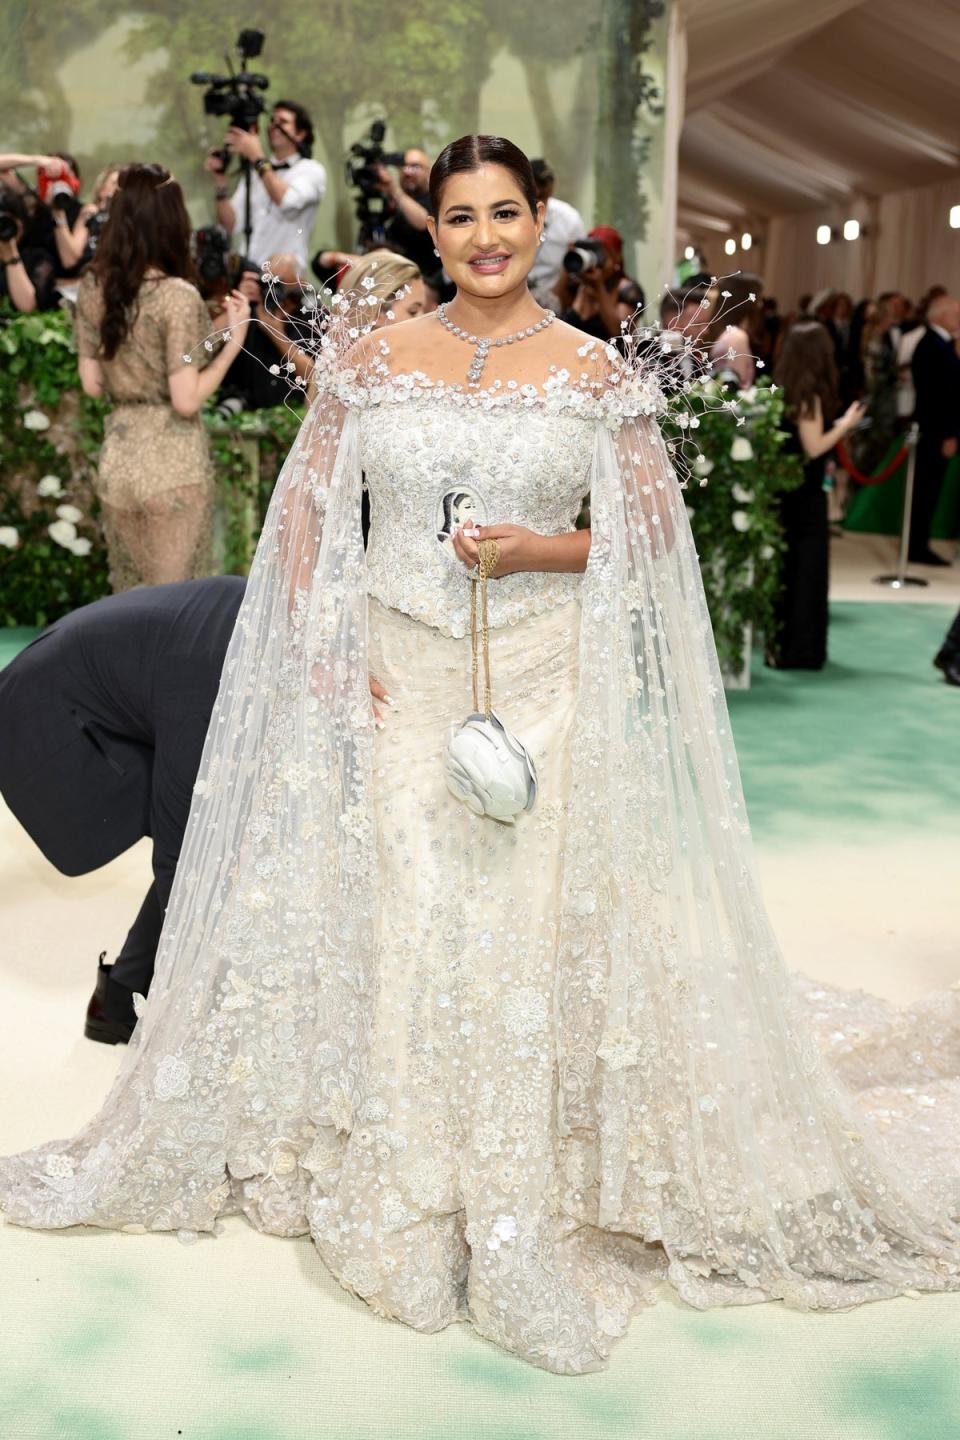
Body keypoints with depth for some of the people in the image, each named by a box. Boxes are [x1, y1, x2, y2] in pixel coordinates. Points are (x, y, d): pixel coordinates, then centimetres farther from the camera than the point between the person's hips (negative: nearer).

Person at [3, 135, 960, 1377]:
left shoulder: (595, 374, 3)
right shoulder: (369, 360, 6)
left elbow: (657, 532, 5)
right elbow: (304, 513, 7)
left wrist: (541, 549, -12)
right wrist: (325, 649, -5)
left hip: (541, 679, -1)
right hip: (394, 677, 1)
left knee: (529, 923, -3)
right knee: (394, 919, -1)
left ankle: (524, 1217, 12)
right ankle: (404, 1196, 17)